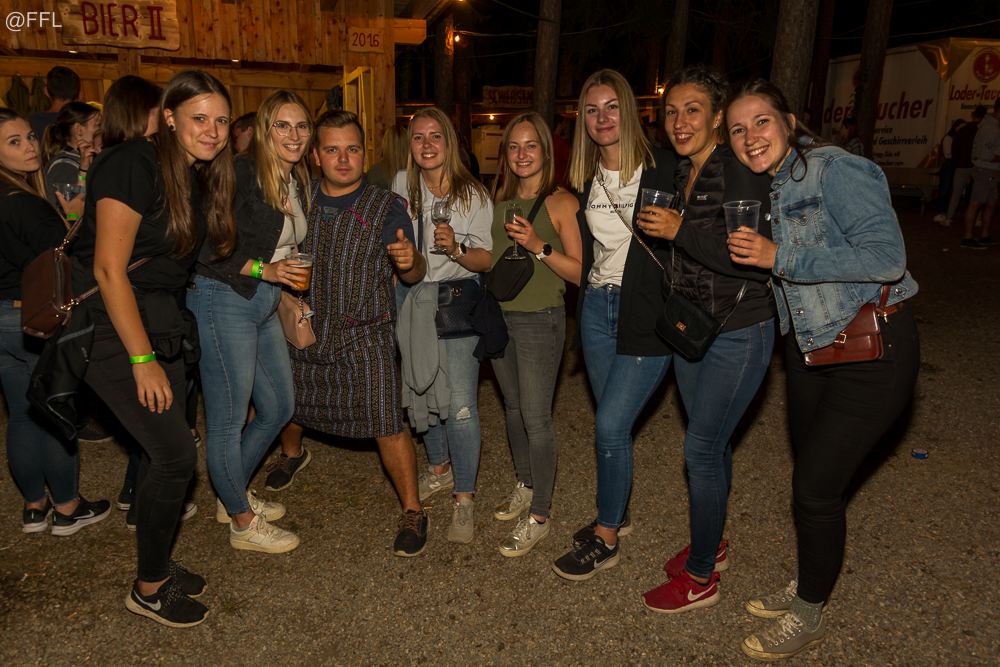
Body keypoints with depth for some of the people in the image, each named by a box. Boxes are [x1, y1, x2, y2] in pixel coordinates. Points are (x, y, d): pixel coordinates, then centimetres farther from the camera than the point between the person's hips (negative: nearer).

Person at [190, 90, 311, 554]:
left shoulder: (296, 181, 12)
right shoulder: (240, 173, -14)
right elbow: (204, 247, -18)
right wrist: (263, 269, -21)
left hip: (264, 304, 9)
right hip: (223, 301, -9)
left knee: (279, 407, 17)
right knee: (228, 422, 3)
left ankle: (234, 494, 37)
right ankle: (243, 523, 21)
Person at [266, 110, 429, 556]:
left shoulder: (386, 207, -6)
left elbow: (412, 275, -7)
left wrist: (410, 260, -30)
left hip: (364, 335, -4)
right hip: (303, 329, 5)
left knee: (385, 423, -11)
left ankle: (412, 511, 6)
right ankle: (292, 454, 54)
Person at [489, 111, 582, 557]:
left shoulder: (561, 202, -8)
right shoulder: (501, 202, 10)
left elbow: (580, 272, -11)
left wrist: (538, 246, -22)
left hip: (540, 319, -6)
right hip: (499, 315, 6)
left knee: (536, 417, -4)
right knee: (513, 407, 16)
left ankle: (539, 516, 9)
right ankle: (525, 487, 35)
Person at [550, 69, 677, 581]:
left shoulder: (663, 168, -6)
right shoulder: (586, 178, 10)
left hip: (646, 313, -5)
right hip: (597, 307, 5)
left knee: (611, 424, -7)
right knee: (612, 422, 13)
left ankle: (605, 540, 10)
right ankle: (616, 514, 32)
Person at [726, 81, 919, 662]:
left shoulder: (836, 170, -17)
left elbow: (886, 258, -26)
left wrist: (780, 257, -26)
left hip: (873, 352, -7)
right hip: (809, 349, 8)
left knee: (816, 485, -4)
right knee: (815, 478, 17)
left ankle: (809, 617, 18)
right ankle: (808, 586, 38)